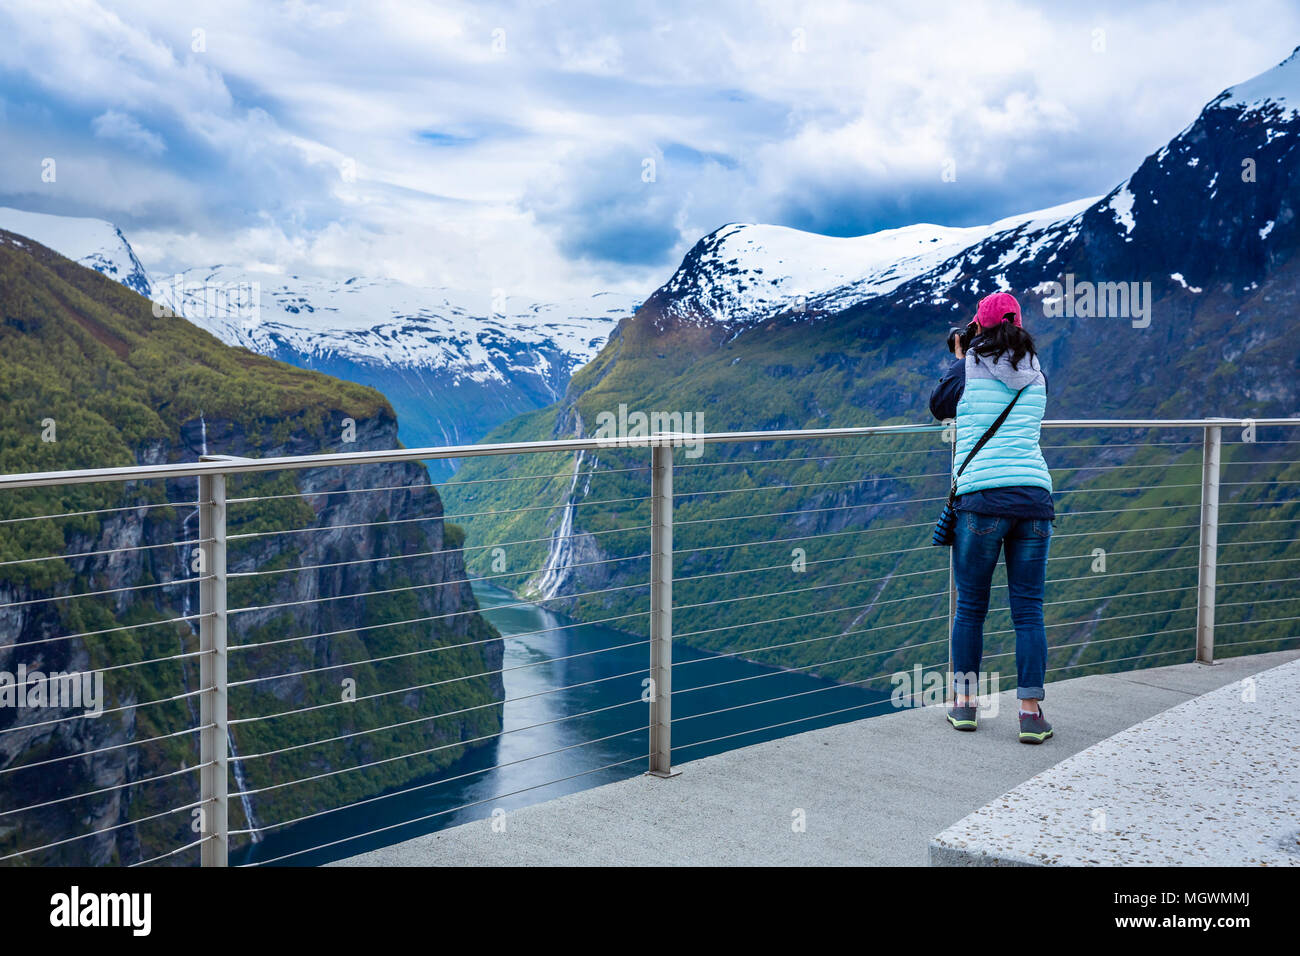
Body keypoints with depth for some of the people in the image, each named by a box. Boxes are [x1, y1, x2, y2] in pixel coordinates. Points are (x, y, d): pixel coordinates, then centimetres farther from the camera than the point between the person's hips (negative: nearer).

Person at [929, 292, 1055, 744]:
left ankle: (964, 703, 18)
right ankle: (1031, 712, 4)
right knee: (1028, 609, 5)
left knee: (970, 606, 10)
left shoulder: (969, 369, 2)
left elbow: (938, 406, 19)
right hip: (1034, 494, 3)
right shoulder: (1037, 376, 13)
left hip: (981, 498, -3)